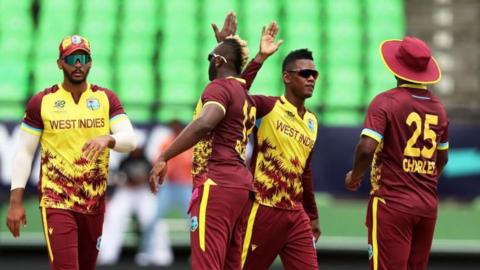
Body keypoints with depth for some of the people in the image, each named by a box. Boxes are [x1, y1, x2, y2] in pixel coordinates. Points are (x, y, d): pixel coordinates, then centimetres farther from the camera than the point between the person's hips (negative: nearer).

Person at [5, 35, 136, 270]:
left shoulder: (106, 99, 5)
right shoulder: (41, 102, 1)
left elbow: (130, 140, -5)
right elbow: (25, 152, 1)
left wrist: (107, 139, -28)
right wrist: (15, 201, -6)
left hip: (94, 203, 3)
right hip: (56, 203, -3)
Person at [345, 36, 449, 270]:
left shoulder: (386, 102, -9)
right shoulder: (438, 107, 9)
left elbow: (366, 148, -19)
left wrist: (354, 176, 0)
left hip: (392, 201, -6)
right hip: (428, 205, 6)